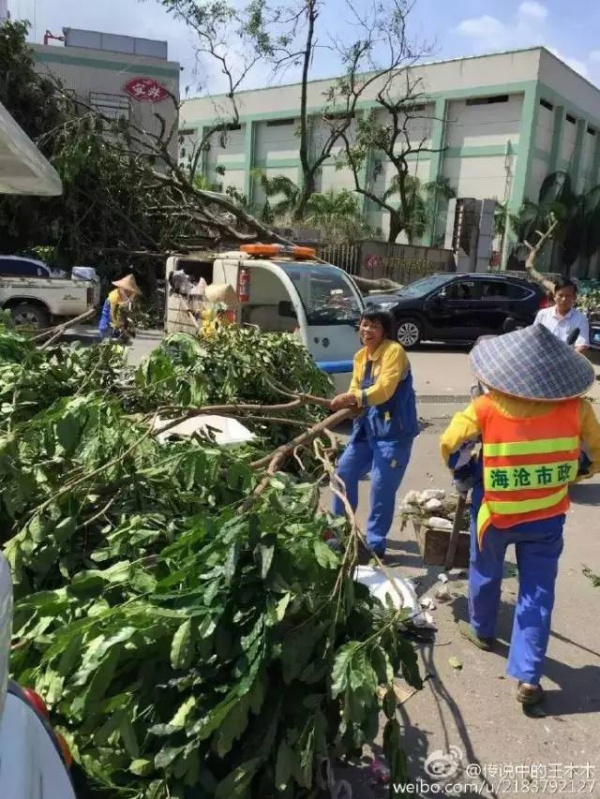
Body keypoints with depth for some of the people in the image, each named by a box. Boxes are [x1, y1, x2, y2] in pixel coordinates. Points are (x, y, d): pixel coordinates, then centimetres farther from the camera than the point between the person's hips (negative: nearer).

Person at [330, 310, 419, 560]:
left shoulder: (394, 351, -14)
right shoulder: (360, 356, 11)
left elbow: (384, 389, -25)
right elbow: (356, 390, 7)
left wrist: (352, 398, -34)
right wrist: (347, 403, -15)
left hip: (394, 430, -8)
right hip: (368, 427, 8)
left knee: (381, 486, -8)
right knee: (344, 472, 14)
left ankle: (375, 544, 5)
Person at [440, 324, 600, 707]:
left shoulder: (486, 408, -17)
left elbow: (450, 446, -7)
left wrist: (467, 476, 13)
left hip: (496, 512, 0)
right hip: (548, 517, 1)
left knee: (486, 574, 25)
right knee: (537, 594, 10)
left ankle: (482, 631, 47)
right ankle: (528, 676, 9)